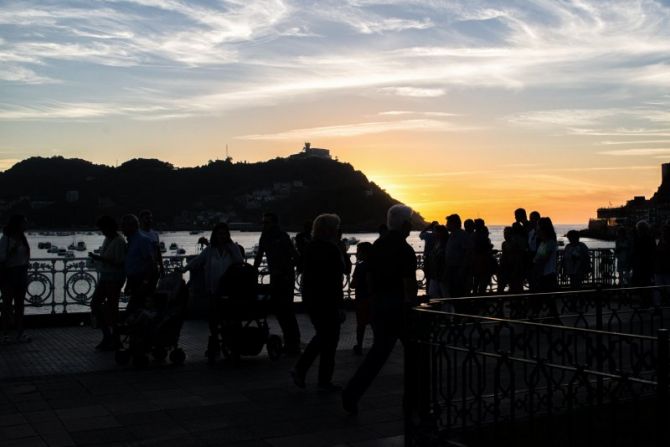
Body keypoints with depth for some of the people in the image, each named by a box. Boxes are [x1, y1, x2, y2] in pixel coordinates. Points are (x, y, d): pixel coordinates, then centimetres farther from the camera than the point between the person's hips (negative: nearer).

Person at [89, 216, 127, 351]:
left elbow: (119, 263, -23)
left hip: (114, 279, -9)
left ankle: (115, 339, 11)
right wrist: (97, 259, 2)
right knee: (94, 303, 10)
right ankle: (107, 335, 19)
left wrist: (101, 258, -25)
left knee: (112, 307, -1)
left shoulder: (119, 242, -17)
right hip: (105, 278, 9)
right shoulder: (107, 239, 11)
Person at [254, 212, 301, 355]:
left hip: (285, 277, -7)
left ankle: (293, 344, -2)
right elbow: (259, 255, 19)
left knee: (286, 309, -7)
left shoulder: (282, 237, -12)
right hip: (274, 277, 7)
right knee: (277, 308, 8)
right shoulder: (265, 237, 9)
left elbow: (295, 257, -13)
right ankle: (289, 342, 17)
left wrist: (285, 270, -15)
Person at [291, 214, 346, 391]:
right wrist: (339, 306, -15)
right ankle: (325, 380, 12)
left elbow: (305, 273, 11)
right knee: (330, 338, 5)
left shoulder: (309, 248, 7)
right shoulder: (332, 249, -17)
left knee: (321, 335, 21)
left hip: (309, 298, 8)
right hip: (327, 300, -8)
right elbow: (336, 279, -19)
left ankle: (300, 369, 13)